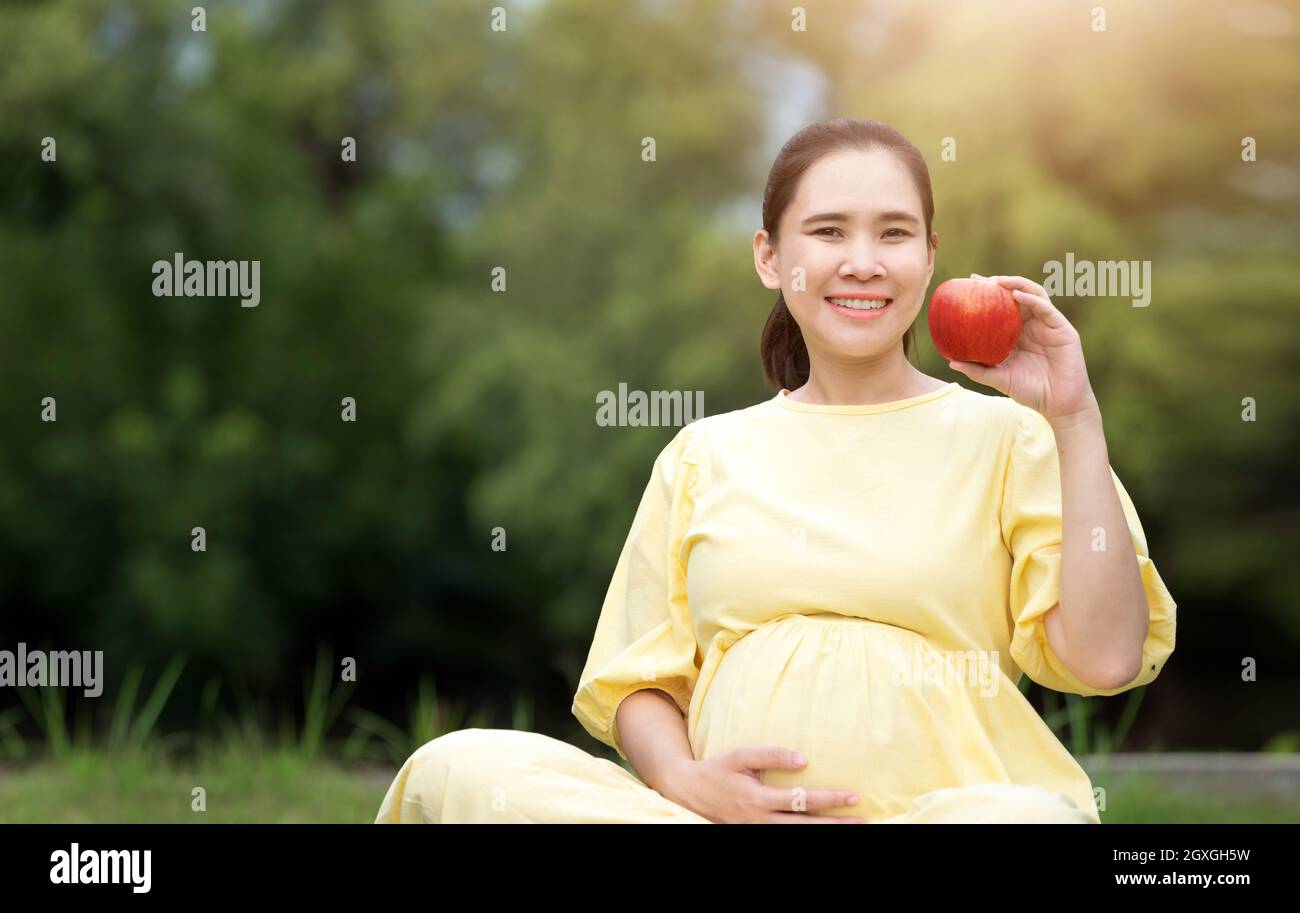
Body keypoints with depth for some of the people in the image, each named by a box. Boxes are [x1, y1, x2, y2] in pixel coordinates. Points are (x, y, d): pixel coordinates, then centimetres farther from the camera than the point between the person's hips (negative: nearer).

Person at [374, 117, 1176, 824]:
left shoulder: (1000, 436, 11)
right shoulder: (705, 458, 20)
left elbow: (1105, 656, -1)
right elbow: (638, 681, 17)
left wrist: (1075, 421, -3)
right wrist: (688, 783, -6)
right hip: (731, 810, 3)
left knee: (1024, 814, -40)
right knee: (457, 768, -22)